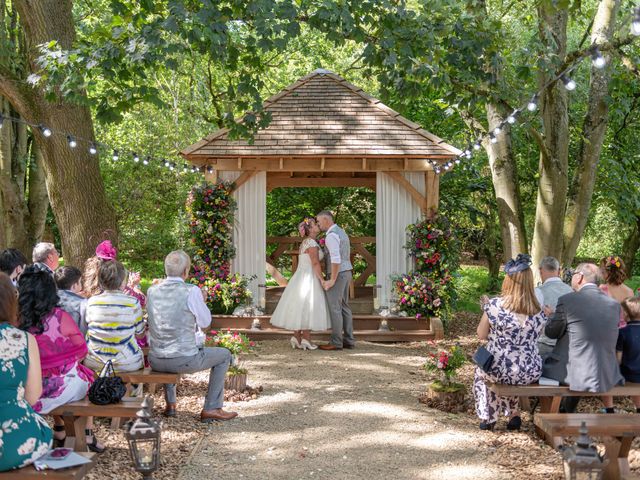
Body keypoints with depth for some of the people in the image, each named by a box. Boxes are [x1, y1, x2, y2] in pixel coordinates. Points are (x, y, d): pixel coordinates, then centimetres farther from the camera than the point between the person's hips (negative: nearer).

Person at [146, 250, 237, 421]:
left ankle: (170, 404, 38)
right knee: (224, 355, 18)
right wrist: (202, 302, 18)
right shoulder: (191, 291, -14)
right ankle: (211, 408, 15)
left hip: (155, 361, 5)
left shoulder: (152, 291, 1)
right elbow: (205, 322, -2)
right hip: (184, 360, -5)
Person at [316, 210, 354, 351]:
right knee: (343, 307, 11)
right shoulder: (341, 232, 15)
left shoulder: (331, 235, -19)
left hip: (337, 274, -10)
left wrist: (332, 280, -25)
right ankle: (348, 340, 11)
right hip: (346, 272, 10)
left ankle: (336, 342, -2)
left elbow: (336, 259, -27)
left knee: (334, 308, -5)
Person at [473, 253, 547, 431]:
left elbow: (481, 335, -1)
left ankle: (488, 418, 34)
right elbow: (533, 339, 11)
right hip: (531, 373, 3)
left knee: (480, 373, 33)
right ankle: (514, 414, 32)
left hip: (499, 370, -3)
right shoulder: (538, 311, -4)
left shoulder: (495, 305, -13)